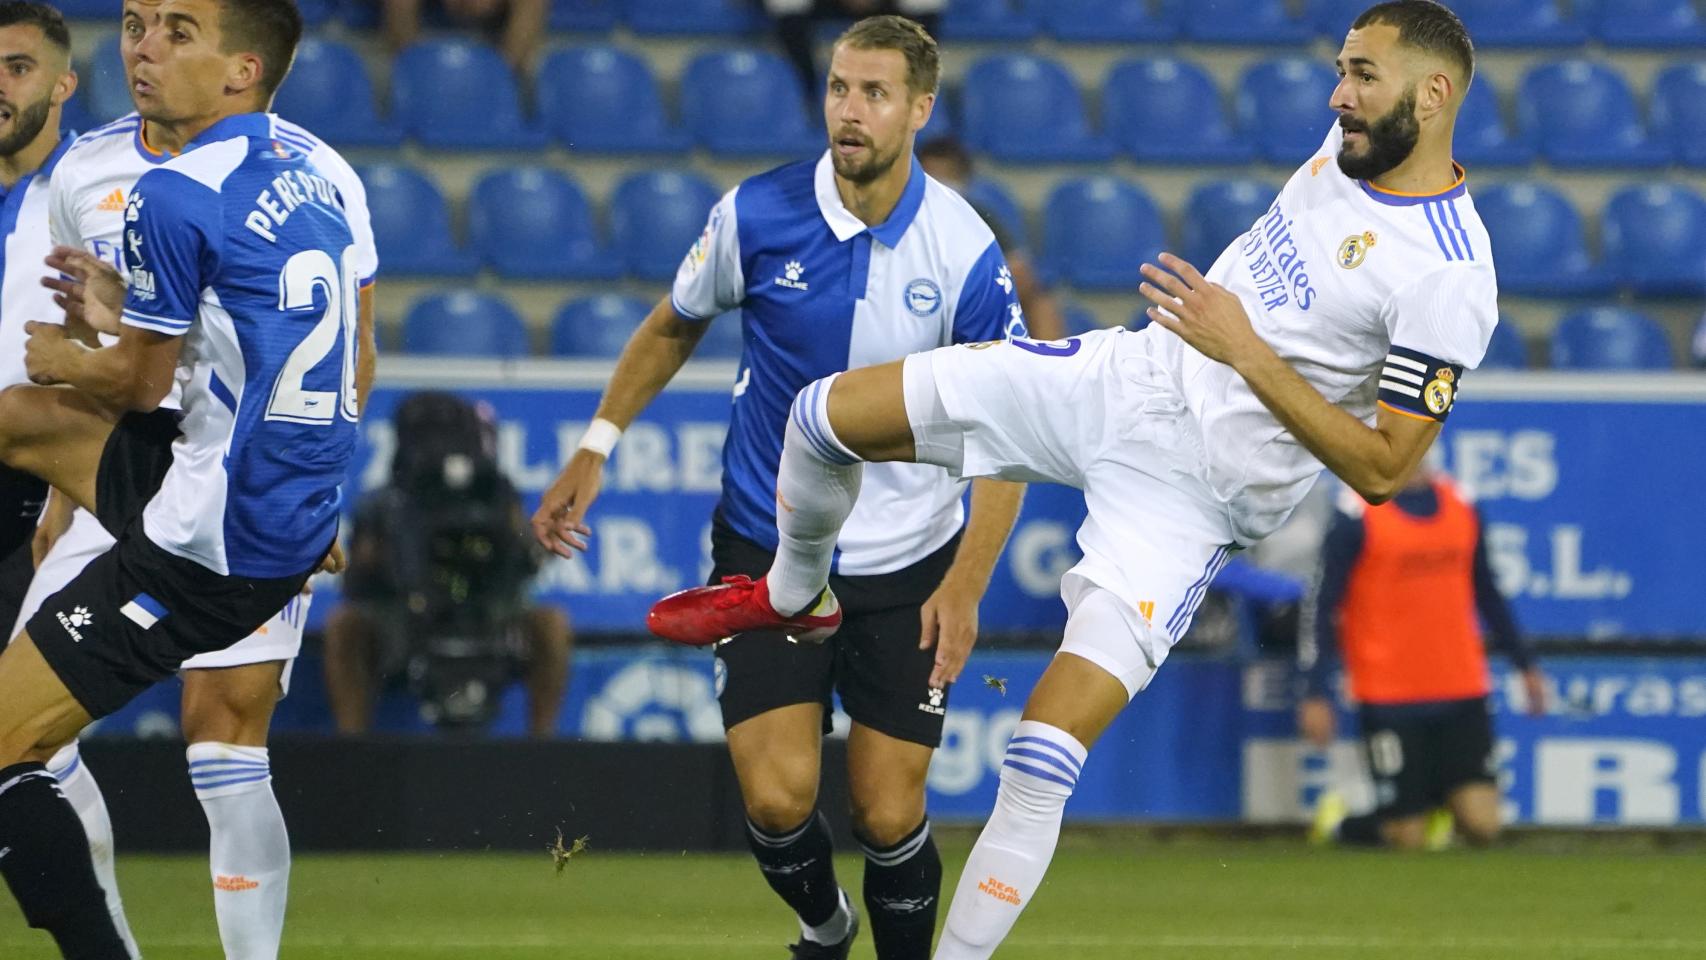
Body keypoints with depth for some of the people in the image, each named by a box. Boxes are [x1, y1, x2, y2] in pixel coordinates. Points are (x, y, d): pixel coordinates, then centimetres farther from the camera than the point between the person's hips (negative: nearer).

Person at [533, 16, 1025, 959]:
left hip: (906, 568, -1)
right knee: (777, 798, -10)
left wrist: (964, 585, -18)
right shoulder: (757, 215, -10)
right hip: (766, 553, 1)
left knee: (888, 816, -4)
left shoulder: (965, 254, -13)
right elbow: (672, 327, 11)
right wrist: (591, 453, 7)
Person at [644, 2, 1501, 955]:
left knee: (1043, 762, -16)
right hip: (1124, 374, 7)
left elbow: (1382, 469, -22)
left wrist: (1245, 351, -25)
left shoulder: (1450, 279, -22)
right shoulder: (1353, 142, 2)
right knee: (825, 416, 3)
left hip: (1188, 499, -7)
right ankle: (794, 597, 34)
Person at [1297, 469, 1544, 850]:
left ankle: (1437, 795, 26)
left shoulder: (1461, 505, 10)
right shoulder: (1358, 514, -6)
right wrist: (1315, 694, -11)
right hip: (1389, 700, -4)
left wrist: (1525, 663, 21)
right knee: (1408, 839, -4)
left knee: (1481, 826, -8)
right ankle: (1337, 821, 27)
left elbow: (1487, 593, 21)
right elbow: (1322, 604, -6)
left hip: (1462, 692, 4)